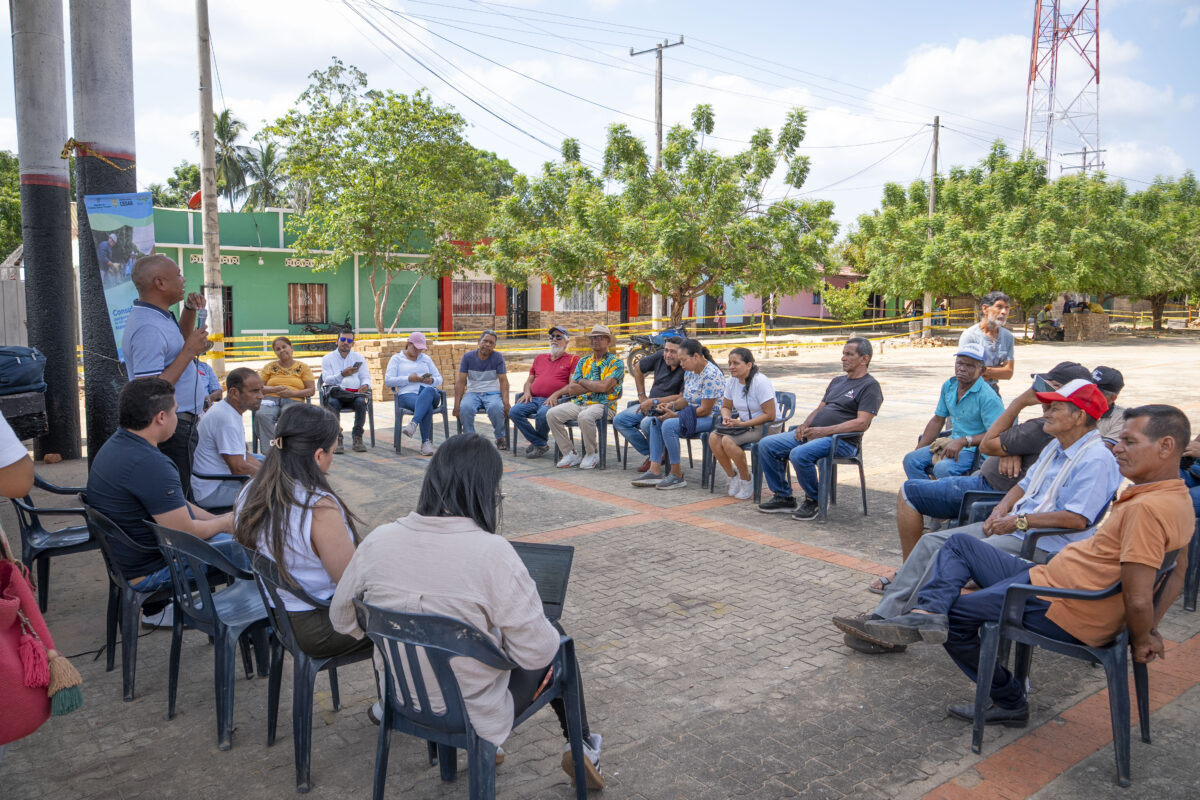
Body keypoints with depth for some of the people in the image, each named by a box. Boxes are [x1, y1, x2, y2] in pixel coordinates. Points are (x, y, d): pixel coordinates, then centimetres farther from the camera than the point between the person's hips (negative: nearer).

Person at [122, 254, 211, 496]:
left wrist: (189, 310, 14)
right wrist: (189, 352, -21)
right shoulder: (148, 328, -22)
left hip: (179, 424, 10)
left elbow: (180, 341, 32)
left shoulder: (158, 316, 10)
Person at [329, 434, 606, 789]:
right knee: (555, 640, 23)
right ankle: (581, 746, 37)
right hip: (474, 716, -5)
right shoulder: (492, 553, -28)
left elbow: (342, 619, 2)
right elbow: (537, 652, -22)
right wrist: (546, 636, 1)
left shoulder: (378, 540, -14)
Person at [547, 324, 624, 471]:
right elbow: (572, 388, 11)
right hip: (579, 403, 6)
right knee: (552, 414, -17)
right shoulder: (583, 361, 18)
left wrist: (582, 382, -1)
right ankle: (570, 454, -7)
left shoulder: (616, 363, 1)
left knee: (585, 416, -38)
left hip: (603, 404, -6)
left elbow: (604, 387, -12)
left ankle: (592, 455, -13)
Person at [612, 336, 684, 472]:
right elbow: (638, 368, 18)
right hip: (649, 404, 7)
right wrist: (642, 395, 14)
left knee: (647, 423, -35)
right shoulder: (660, 356, 1)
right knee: (619, 420, -7)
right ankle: (649, 455, -3)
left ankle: (658, 456, -5)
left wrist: (654, 401, -22)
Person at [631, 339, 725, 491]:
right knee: (654, 421, -2)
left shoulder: (711, 375, -20)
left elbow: (705, 409, -22)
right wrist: (671, 405, -4)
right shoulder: (689, 371, 8)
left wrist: (675, 415, -20)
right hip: (691, 413, 10)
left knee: (668, 425, -29)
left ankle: (677, 476, -19)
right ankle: (655, 471, -9)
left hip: (710, 418, -10)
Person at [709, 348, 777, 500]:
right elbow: (726, 406, 18)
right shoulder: (732, 381, 4)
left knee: (728, 440, -29)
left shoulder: (760, 382, -19)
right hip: (744, 424, 7)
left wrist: (743, 424, -23)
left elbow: (770, 415, -21)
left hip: (766, 426, -7)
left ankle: (747, 481, -10)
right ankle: (732, 476, -1)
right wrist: (727, 418, -6)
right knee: (713, 437, -18)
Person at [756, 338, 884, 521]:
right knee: (766, 445, -5)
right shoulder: (837, 381, 24)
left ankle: (814, 500, -11)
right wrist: (805, 425, 3)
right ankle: (783, 497, 2)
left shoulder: (869, 386, -3)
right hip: (812, 434, 9)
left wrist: (824, 431, -20)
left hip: (842, 440, -9)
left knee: (799, 454, -35)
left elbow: (862, 423, -15)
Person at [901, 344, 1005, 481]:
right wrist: (918, 450, 13)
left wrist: (963, 442, -29)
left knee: (943, 468, -33)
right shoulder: (949, 386, 7)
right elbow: (937, 421, 17)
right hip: (952, 443, 8)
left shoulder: (987, 396, -17)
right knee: (911, 460, -7)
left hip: (976, 449, -8)